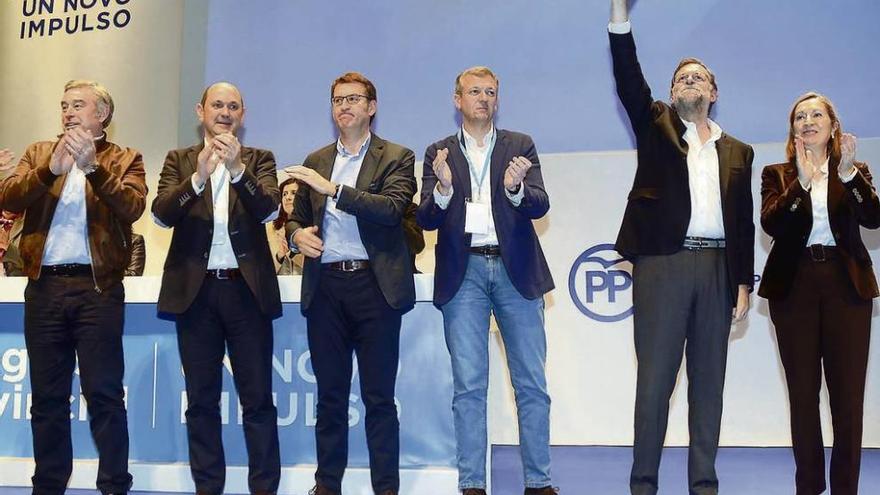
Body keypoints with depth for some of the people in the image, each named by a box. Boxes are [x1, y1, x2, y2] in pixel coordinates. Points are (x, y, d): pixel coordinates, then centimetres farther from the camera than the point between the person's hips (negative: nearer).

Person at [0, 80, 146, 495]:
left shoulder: (125, 159, 7)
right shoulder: (38, 153, 16)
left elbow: (132, 207, -11)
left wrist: (93, 167, -20)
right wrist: (50, 170, -14)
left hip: (97, 286, -3)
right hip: (44, 287, 3)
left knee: (104, 394, -2)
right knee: (47, 396, 9)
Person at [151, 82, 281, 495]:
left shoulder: (259, 160, 8)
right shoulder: (179, 160, 10)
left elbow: (269, 210, -9)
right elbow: (162, 213, -5)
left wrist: (237, 169, -24)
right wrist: (198, 177, -21)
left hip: (247, 289, -1)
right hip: (195, 290, 1)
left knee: (257, 398, 1)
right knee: (201, 399, 8)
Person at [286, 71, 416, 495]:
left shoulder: (396, 157, 3)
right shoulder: (315, 162, 17)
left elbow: (392, 208, -13)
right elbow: (297, 216, 21)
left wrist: (334, 189, -19)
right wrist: (298, 233, -3)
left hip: (374, 286, -4)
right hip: (325, 287, 4)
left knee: (379, 397, 1)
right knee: (330, 395, 9)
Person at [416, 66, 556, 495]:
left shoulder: (520, 147, 9)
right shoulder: (439, 153, 9)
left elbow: (540, 206, -2)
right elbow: (425, 219, 2)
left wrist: (516, 189, -24)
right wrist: (443, 188, -19)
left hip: (515, 270, 0)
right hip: (464, 272, 0)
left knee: (532, 383, 3)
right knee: (468, 386, 2)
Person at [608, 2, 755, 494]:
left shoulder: (737, 151, 17)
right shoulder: (657, 127, 11)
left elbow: (744, 222, 13)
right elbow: (629, 80, -4)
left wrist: (744, 283, 5)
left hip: (718, 268, 3)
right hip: (663, 264, -3)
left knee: (708, 381, 6)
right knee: (655, 379, -2)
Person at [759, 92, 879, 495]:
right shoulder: (777, 174, 8)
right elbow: (771, 224, -10)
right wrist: (802, 182, -21)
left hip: (846, 286, 0)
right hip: (794, 287, 0)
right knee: (803, 393, 5)